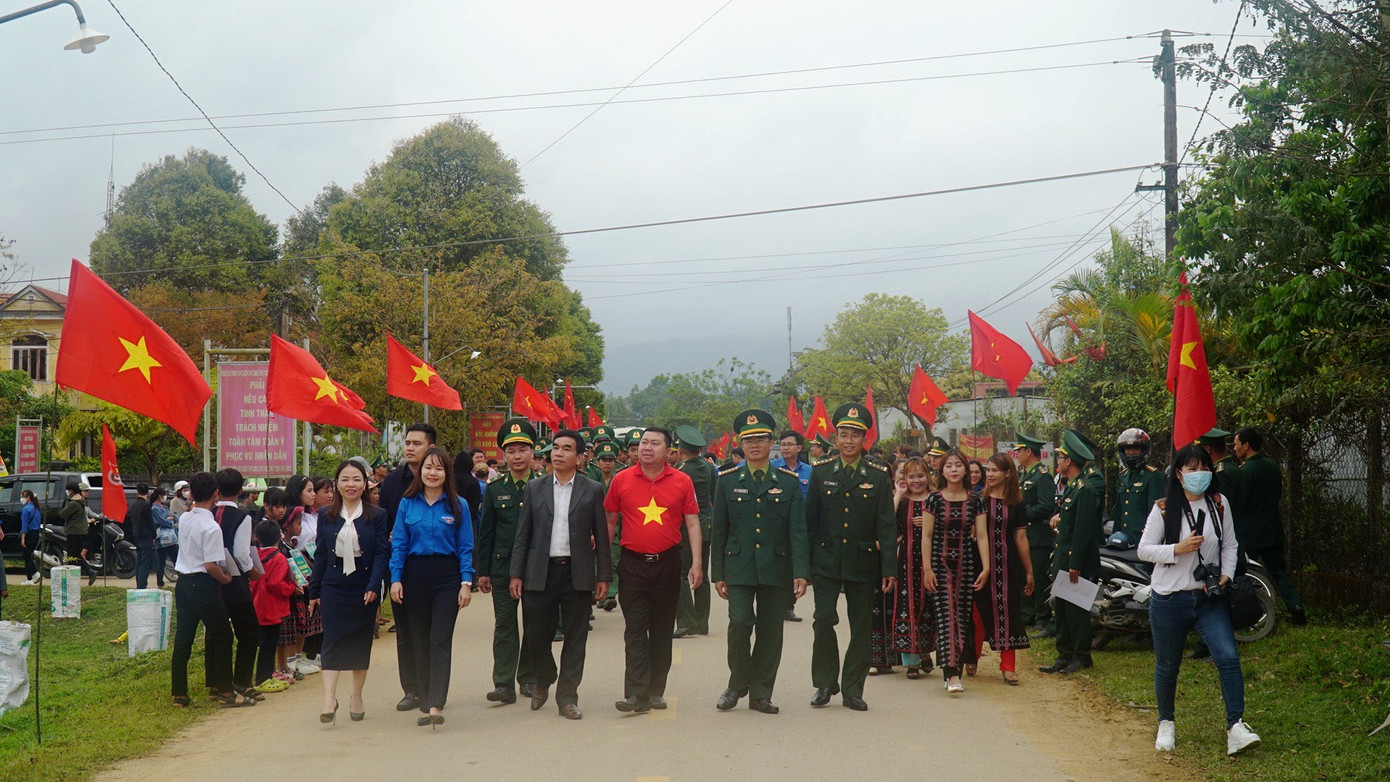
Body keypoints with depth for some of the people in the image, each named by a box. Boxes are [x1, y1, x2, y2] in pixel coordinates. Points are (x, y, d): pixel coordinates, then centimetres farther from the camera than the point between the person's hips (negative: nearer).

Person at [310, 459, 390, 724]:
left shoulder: (376, 516, 1)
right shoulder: (326, 516, 6)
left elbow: (381, 553, -4)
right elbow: (320, 555, 8)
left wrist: (373, 586, -16)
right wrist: (313, 592, 7)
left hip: (364, 588, 0)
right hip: (333, 587, 0)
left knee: (361, 643, 8)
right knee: (332, 641, -8)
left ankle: (356, 698, 21)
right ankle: (329, 700, -12)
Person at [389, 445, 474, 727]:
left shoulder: (457, 506, 2)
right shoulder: (407, 504, 5)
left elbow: (466, 547, 1)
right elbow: (398, 544, 5)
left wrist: (466, 582, -7)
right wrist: (396, 579, -3)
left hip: (447, 576, -2)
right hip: (415, 575, 2)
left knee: (440, 640, -9)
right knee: (420, 640, 7)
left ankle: (436, 705, -14)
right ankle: (425, 702, 16)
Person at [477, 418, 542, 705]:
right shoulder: (494, 489, 6)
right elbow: (485, 531, 7)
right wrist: (482, 571, 4)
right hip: (502, 568, 0)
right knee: (504, 626, 0)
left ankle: (529, 678, 21)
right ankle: (504, 684, 1)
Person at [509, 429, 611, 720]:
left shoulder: (593, 490, 4)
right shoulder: (535, 488, 8)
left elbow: (601, 536, 5)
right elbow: (523, 535, 8)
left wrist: (603, 576, 1)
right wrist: (516, 574, 2)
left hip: (577, 573, -1)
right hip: (540, 573, 1)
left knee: (575, 638, 3)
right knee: (537, 636, 3)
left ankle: (567, 697, 13)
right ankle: (544, 680, 31)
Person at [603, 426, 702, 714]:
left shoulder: (682, 481, 1)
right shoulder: (621, 480, 1)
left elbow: (692, 524, 3)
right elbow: (609, 521, 8)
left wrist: (697, 563, -5)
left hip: (667, 564, 1)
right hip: (633, 564, -1)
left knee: (662, 631, 9)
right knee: (635, 631, -6)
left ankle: (656, 691, 20)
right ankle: (637, 695, -9)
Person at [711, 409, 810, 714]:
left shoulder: (789, 482, 5)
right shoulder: (727, 481, 6)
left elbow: (798, 530, 0)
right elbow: (719, 531, 8)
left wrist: (801, 572, -10)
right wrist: (718, 573, 3)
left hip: (776, 568, 1)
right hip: (738, 567, -1)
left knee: (770, 631, 3)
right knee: (740, 622, -13)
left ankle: (760, 694, 15)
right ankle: (738, 683, 8)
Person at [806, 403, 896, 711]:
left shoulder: (879, 476, 1)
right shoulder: (820, 472, 4)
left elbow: (887, 526, 0)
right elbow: (809, 521, 6)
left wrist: (889, 568, -6)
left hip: (863, 562, 0)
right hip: (826, 561, 0)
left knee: (861, 627, 4)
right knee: (824, 619, -10)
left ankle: (853, 689, 15)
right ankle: (825, 683, 7)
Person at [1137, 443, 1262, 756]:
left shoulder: (1219, 504, 3)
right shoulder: (1164, 509, -5)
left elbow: (1230, 545, 12)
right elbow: (1144, 549, -3)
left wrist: (1225, 575, -4)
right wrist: (1178, 549, -18)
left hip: (1209, 597, 1)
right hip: (1169, 599, -1)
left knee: (1228, 657, -17)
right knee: (1167, 666, 11)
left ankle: (1236, 726, -15)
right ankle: (1166, 723, 32)